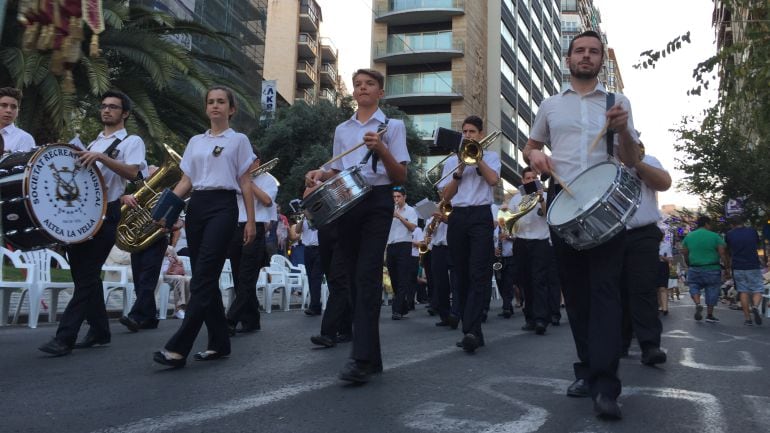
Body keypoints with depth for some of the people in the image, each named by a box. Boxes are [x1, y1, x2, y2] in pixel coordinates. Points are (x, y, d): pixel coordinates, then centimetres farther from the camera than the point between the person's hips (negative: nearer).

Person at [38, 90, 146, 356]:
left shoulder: (132, 142, 2)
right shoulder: (93, 143, 24)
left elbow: (132, 172, -15)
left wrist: (101, 157, -25)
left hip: (105, 214, -7)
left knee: (87, 276, -8)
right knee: (83, 273, 8)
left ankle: (64, 338, -9)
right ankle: (99, 331, 19)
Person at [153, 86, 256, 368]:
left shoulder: (238, 140, 7)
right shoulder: (195, 142, 19)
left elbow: (245, 183, 3)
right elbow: (186, 181, 16)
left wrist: (250, 220, -3)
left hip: (222, 206, -5)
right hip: (196, 206, 5)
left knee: (203, 278, -13)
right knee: (206, 278, 4)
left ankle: (178, 348, -16)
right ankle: (219, 343, 12)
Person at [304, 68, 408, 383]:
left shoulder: (392, 126, 6)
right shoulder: (342, 130, 20)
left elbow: (401, 177, 0)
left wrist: (381, 149, -17)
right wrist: (321, 175, 4)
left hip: (378, 201, -5)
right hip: (345, 202, 5)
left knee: (367, 275, -16)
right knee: (353, 277, 4)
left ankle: (361, 358, -18)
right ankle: (372, 355, 13)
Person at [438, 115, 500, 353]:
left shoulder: (490, 156, 15)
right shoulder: (452, 161, 20)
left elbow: (493, 179, -7)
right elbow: (446, 195, 9)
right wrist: (459, 171, -2)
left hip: (481, 216, -3)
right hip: (457, 218, 4)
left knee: (479, 275, -15)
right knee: (462, 275, 1)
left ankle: (471, 331, -24)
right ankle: (472, 331, 6)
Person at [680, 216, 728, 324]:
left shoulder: (688, 236, 4)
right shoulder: (715, 236, -5)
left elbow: (684, 254, 8)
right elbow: (723, 253, -10)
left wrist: (689, 266, 21)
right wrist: (726, 268, -2)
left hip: (694, 269, 2)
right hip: (712, 269, -2)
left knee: (694, 286, 17)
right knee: (712, 290, 9)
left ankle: (698, 304, -10)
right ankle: (709, 315, 13)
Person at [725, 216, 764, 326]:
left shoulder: (729, 235, 0)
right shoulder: (752, 231, 3)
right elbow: (758, 243, 19)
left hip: (738, 267, 1)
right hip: (753, 266, 0)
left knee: (743, 291, 7)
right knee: (758, 290, 7)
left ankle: (747, 318, 4)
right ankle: (755, 306, -22)